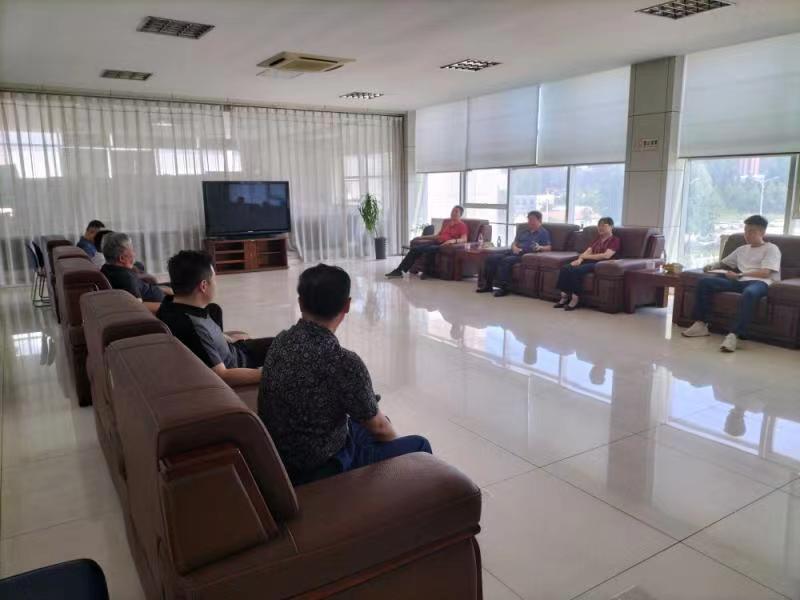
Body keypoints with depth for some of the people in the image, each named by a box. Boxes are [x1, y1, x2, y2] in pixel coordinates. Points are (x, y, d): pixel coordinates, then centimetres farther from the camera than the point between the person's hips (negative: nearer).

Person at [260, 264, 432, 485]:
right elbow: (378, 427, -14)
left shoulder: (281, 340, -6)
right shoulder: (344, 362, -30)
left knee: (382, 420, 27)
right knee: (419, 447, 9)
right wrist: (397, 441, 10)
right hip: (320, 468, -7)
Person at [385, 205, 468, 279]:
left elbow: (464, 239, -12)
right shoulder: (447, 223, 27)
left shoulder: (462, 225, 3)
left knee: (429, 250, -37)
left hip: (445, 245, -7)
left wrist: (453, 240, -30)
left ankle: (426, 272, -20)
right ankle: (399, 270, -15)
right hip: (436, 242, 7)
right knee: (415, 249, -11)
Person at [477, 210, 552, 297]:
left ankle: (503, 288, -33)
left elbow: (549, 248, -3)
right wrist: (514, 248, 0)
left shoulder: (544, 233, 8)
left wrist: (540, 247, -25)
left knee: (506, 261, -35)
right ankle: (488, 285, -11)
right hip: (514, 252, 7)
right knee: (491, 258, -13)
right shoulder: (522, 232, 28)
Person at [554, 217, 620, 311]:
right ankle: (564, 297, -22)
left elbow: (606, 255, -12)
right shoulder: (597, 238, 27)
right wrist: (579, 259, -7)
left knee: (576, 270, -34)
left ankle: (575, 300, -28)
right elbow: (587, 251, 15)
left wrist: (587, 256, -9)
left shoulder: (615, 240, 3)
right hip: (589, 261, 7)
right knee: (565, 268, -20)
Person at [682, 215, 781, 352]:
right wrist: (712, 266, 10)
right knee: (704, 282, -15)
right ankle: (701, 324, -18)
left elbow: (765, 273, -7)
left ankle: (734, 335, -50)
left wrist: (739, 275, -15)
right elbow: (724, 263, 34)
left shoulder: (771, 248, 8)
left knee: (749, 293, -44)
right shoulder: (742, 249, 28)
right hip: (740, 282, 6)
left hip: (759, 282, -6)